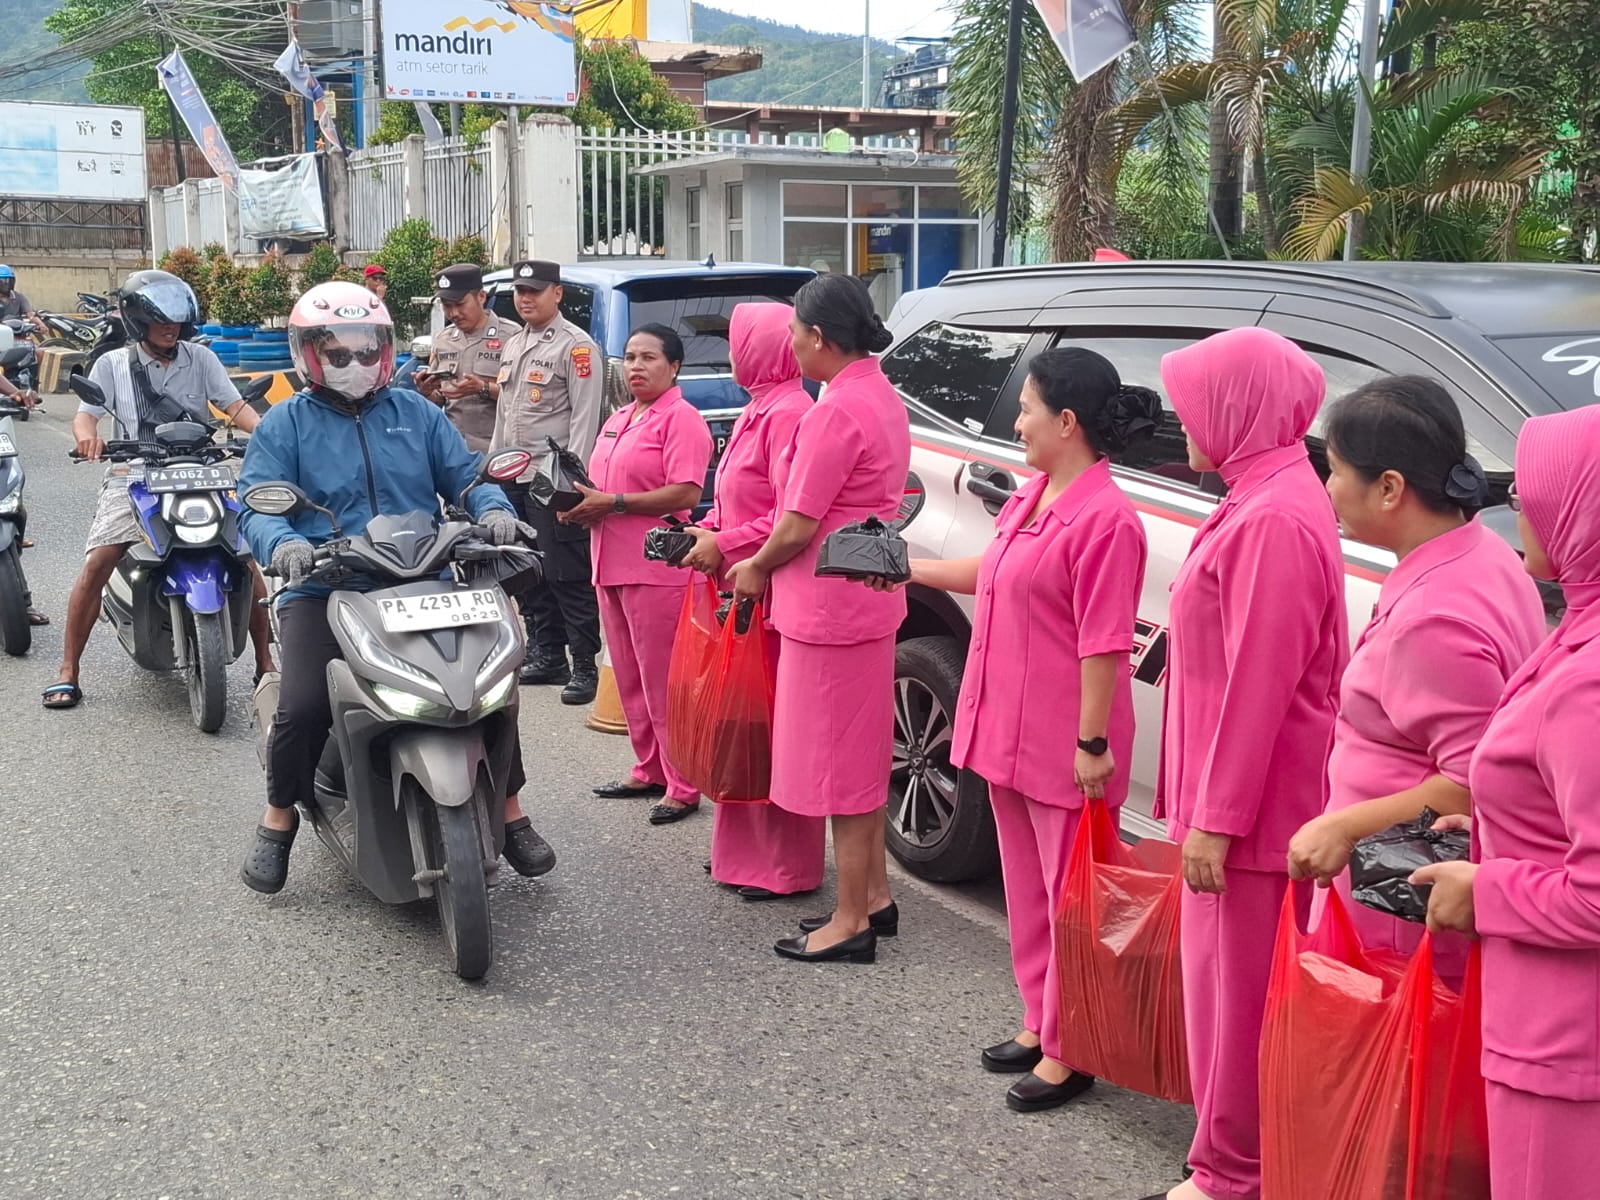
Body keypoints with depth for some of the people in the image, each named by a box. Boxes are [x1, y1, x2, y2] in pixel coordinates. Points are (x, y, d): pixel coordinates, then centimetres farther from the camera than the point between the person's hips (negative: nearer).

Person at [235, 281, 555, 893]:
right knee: (303, 706, -21)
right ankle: (278, 820, 8)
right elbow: (258, 505, -5)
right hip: (324, 591, -2)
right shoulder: (286, 424, 6)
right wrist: (282, 543, -28)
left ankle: (510, 813, 10)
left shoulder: (416, 413, 15)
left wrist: (493, 508, -13)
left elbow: (465, 474, 10)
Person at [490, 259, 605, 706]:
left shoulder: (576, 346, -7)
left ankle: (584, 667, -5)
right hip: (513, 479, 9)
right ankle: (547, 656, 24)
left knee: (568, 576, -8)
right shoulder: (513, 346, 19)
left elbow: (585, 417, -13)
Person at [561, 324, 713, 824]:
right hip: (612, 566, 9)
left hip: (658, 570, -9)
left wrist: (611, 503, -18)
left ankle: (682, 787, 2)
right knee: (630, 681, 14)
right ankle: (649, 771, 25)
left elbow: (685, 493, -19)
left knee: (663, 683, -5)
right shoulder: (616, 422, 20)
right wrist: (579, 506, 6)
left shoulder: (680, 418, -8)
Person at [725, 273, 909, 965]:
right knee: (860, 758, 18)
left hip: (831, 607, -10)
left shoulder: (836, 411, -20)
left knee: (840, 761, -2)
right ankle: (873, 895, 29)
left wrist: (756, 568, -1)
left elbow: (800, 525, -19)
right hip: (868, 599, 10)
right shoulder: (883, 397, 11)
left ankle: (851, 922, 8)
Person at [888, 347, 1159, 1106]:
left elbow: (1105, 644, -21)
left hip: (1063, 746, -9)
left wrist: (1092, 743, -20)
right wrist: (909, 569, 26)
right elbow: (993, 575, 24)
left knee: (1069, 899, 4)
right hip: (1006, 731, 9)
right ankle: (1040, 1024, 33)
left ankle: (1069, 1054, 16)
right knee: (1027, 888, 19)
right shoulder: (1032, 496, 9)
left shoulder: (1104, 518, -20)